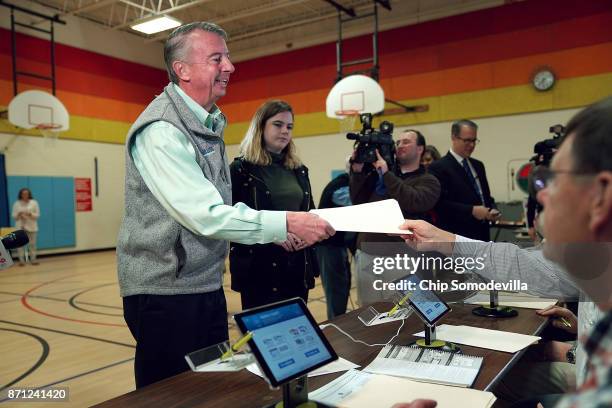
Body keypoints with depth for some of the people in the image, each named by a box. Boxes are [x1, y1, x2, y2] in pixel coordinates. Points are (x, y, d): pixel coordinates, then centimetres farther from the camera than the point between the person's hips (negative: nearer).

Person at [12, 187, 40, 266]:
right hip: (20, 226, 1)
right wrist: (19, 214, -15)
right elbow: (14, 215, 5)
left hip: (31, 226, -1)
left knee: (32, 244, 1)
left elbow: (37, 215, 0)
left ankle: (33, 259, 7)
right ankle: (21, 260, 3)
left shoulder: (34, 202, 2)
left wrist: (30, 214, -17)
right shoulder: (17, 203, 5)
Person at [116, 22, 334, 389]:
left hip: (208, 286, 9)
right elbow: (205, 216, -26)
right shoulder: (161, 130, -19)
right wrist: (286, 223, -23)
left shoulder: (208, 124, 12)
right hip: (166, 292, -9)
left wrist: (278, 233, 6)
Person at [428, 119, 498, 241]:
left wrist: (492, 210, 1)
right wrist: (471, 210, -22)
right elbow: (439, 203, -18)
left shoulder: (478, 166, 16)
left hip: (481, 234, 8)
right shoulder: (438, 167, -8)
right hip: (455, 237, -7)